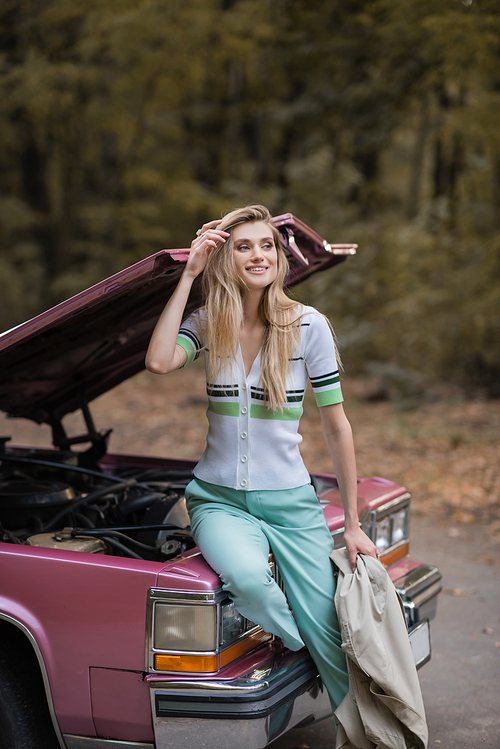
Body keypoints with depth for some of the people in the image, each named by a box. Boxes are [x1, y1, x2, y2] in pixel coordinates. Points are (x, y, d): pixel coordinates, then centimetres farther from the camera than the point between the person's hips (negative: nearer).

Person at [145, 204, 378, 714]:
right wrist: (188, 275, -14)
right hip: (219, 498, 0)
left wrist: (352, 525, 1)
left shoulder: (308, 326, -4)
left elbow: (336, 426, 0)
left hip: (290, 501, 0)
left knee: (331, 636, -3)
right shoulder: (208, 326, 1)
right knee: (247, 577, -34)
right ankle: (300, 645, -3)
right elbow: (158, 361, -21)